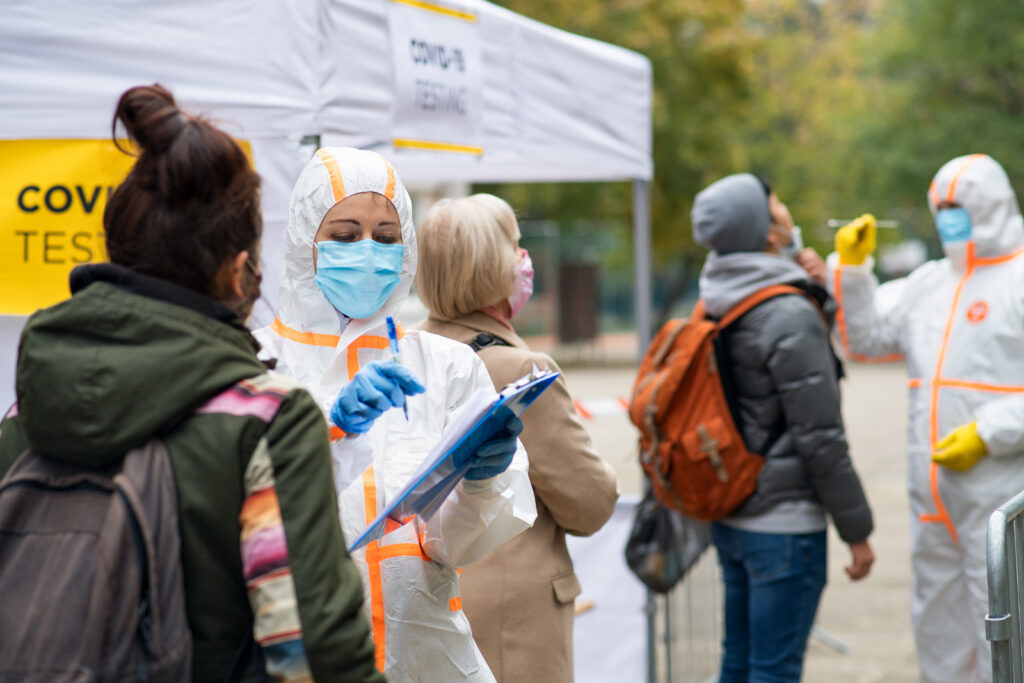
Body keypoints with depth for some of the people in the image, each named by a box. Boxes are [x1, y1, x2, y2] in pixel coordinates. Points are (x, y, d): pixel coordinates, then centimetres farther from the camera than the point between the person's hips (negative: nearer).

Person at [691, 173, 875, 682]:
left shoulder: (714, 309, 7)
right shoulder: (790, 316, -18)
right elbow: (820, 438, -18)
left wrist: (817, 298, 4)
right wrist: (857, 531, -10)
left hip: (729, 516, 8)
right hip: (783, 521, -8)